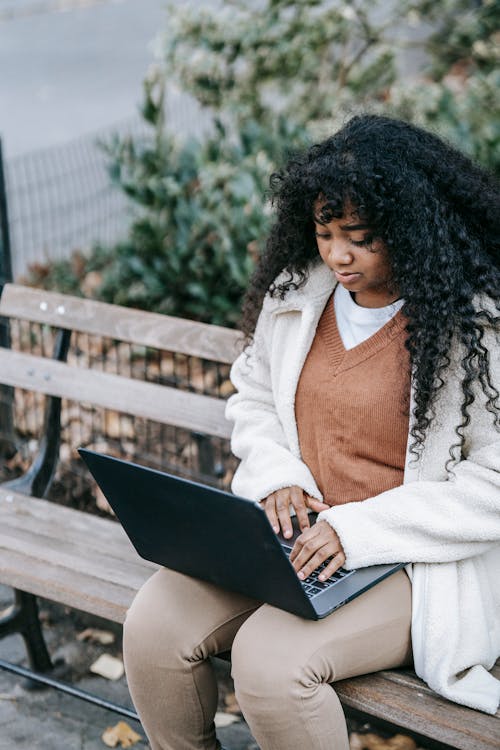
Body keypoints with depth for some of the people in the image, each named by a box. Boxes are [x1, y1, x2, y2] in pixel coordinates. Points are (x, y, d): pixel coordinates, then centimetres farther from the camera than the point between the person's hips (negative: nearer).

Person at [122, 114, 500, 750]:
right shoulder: (296, 293, 6)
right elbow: (252, 395, 20)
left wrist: (360, 529, -22)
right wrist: (276, 477, -2)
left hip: (418, 563, -6)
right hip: (292, 533, 6)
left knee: (270, 658, -28)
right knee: (153, 626, -14)